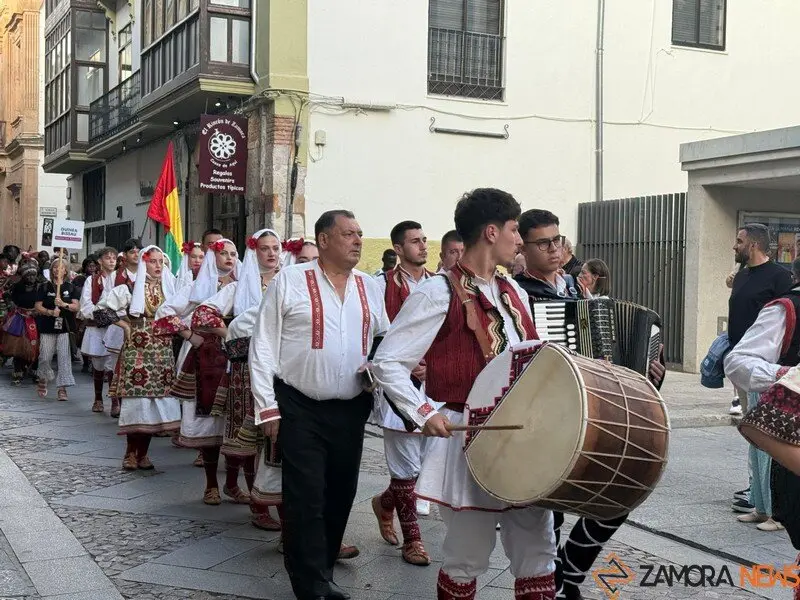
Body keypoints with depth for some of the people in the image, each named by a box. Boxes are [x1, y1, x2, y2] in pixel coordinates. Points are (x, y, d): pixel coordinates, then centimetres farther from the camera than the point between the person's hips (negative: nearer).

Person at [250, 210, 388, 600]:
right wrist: (267, 406, -9)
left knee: (340, 495, 13)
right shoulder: (290, 281, -5)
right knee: (306, 499, -3)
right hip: (299, 408, -5)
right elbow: (263, 346, -5)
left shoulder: (371, 288, 8)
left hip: (351, 410, 5)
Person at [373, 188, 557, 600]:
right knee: (467, 558, 3)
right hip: (468, 440, -6)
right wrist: (423, 413, -20)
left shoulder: (514, 293, 13)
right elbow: (386, 361, -11)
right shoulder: (439, 292, -10)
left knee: (537, 551, 10)